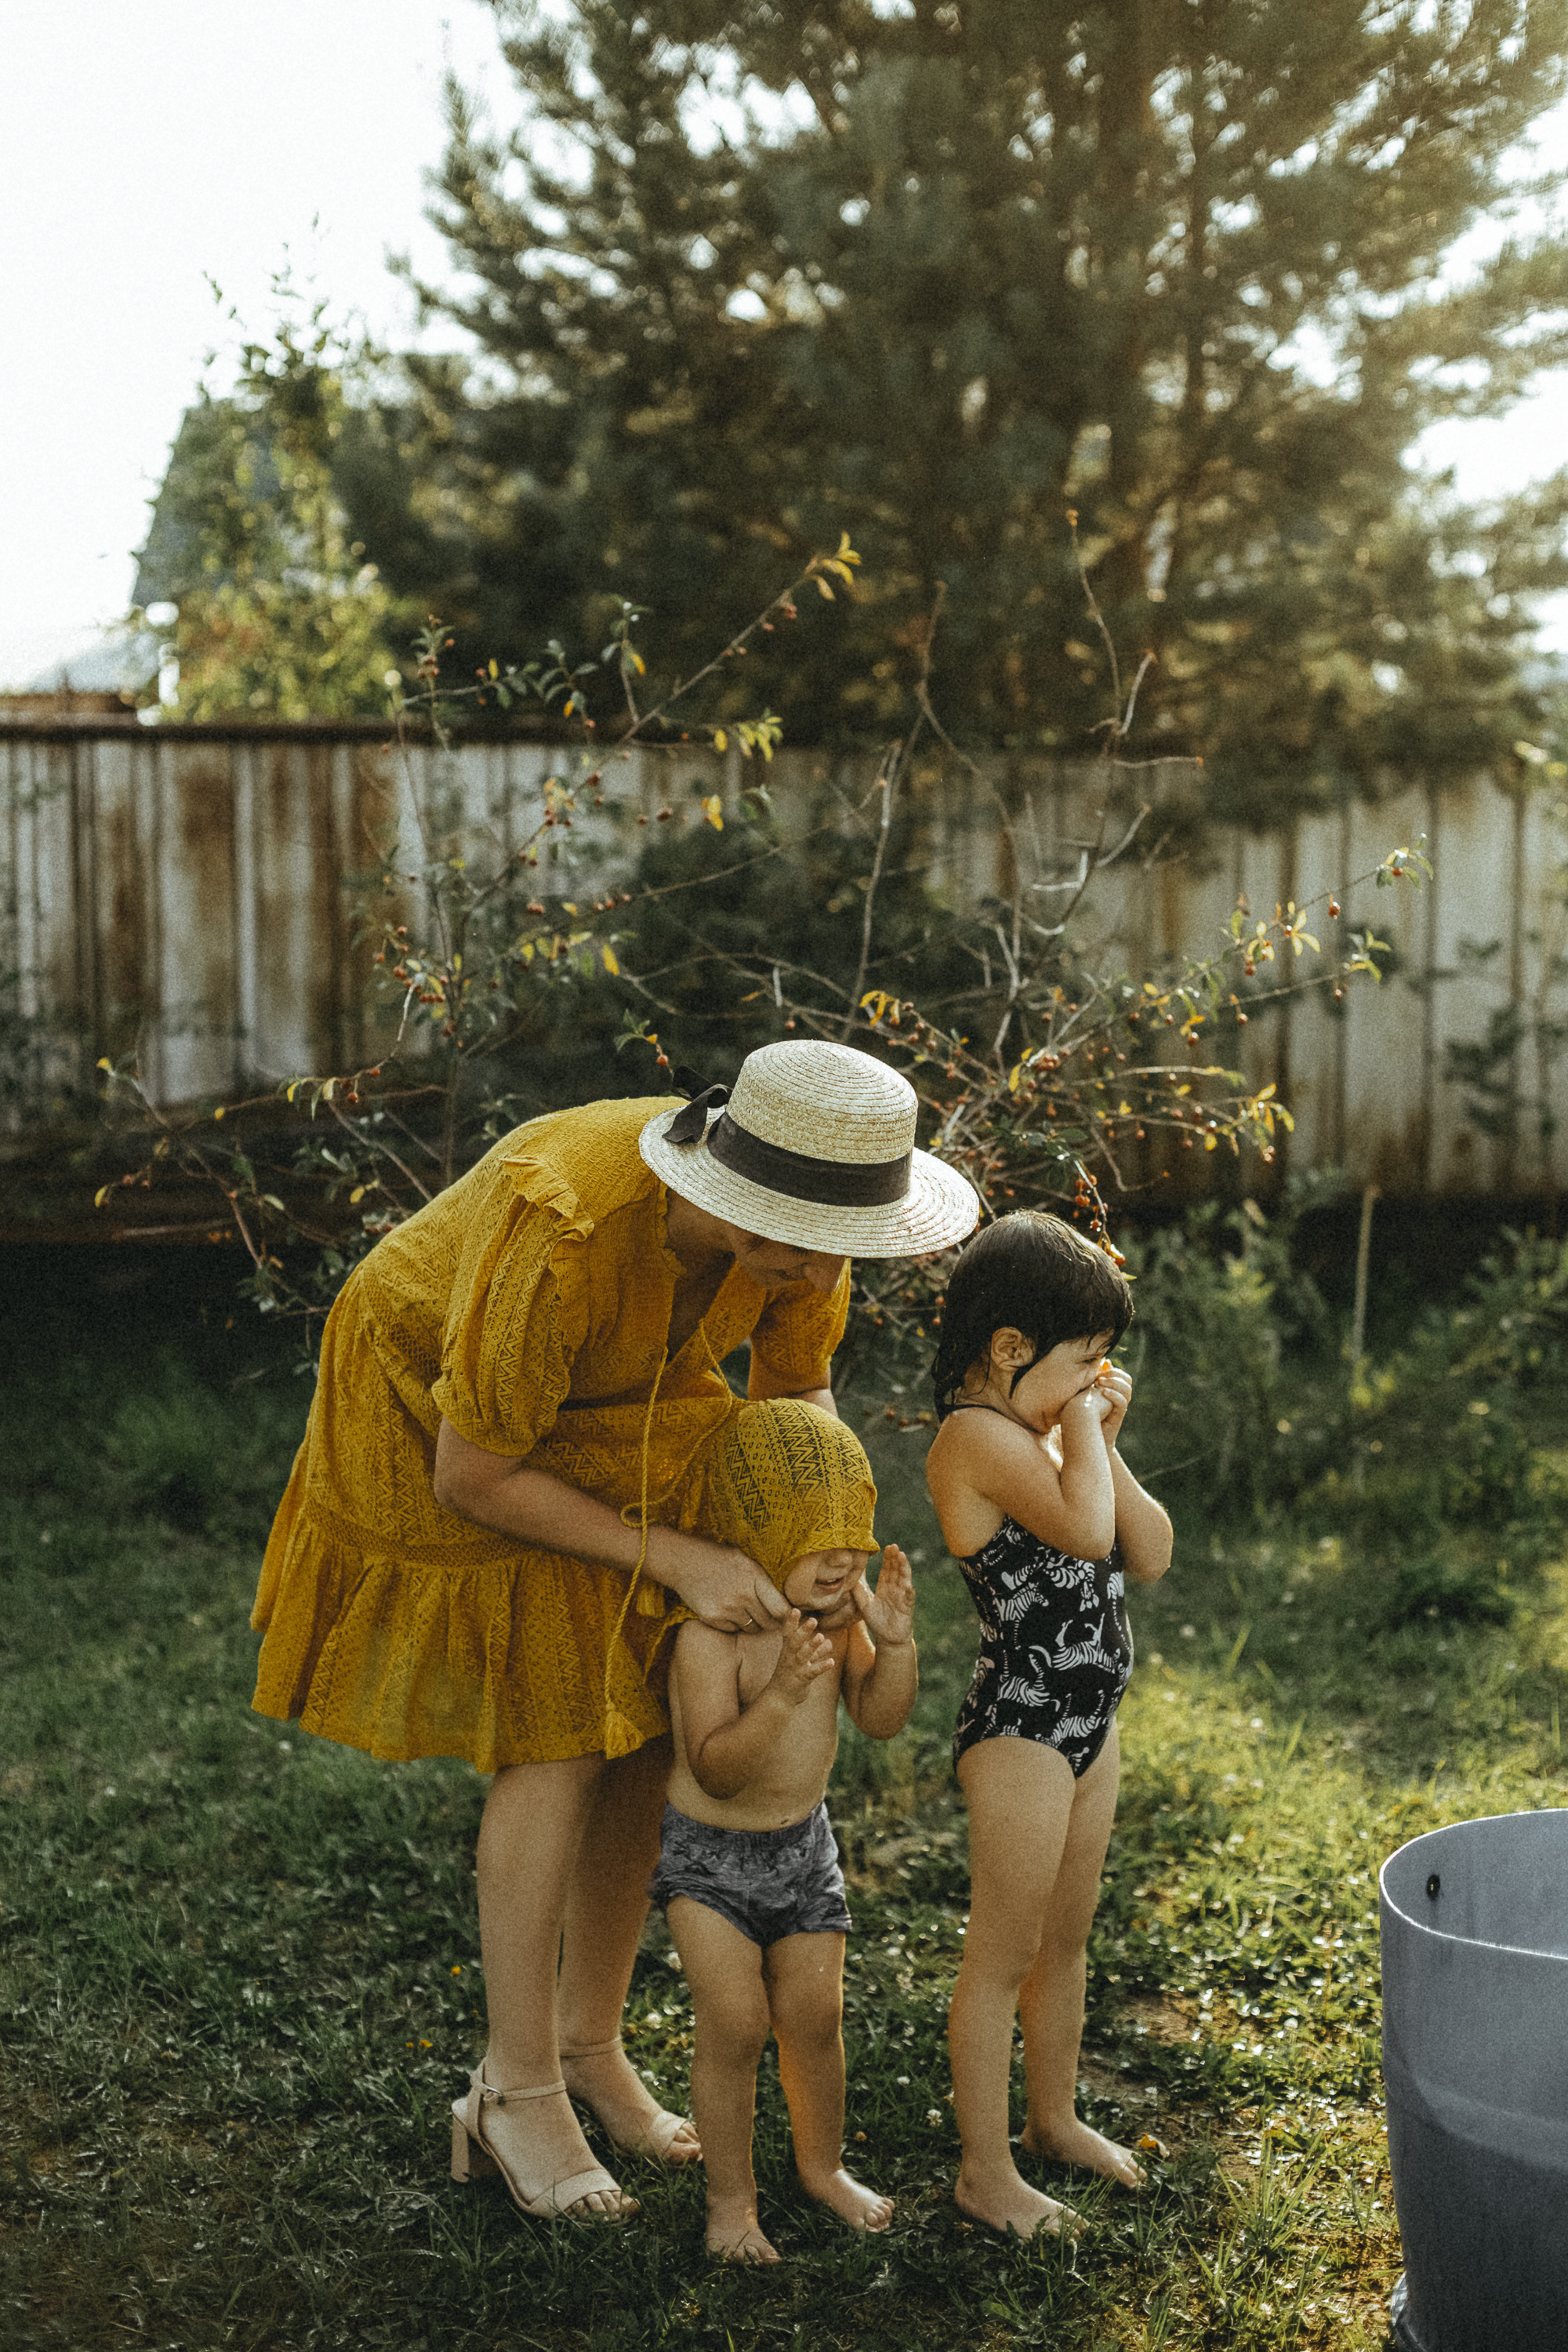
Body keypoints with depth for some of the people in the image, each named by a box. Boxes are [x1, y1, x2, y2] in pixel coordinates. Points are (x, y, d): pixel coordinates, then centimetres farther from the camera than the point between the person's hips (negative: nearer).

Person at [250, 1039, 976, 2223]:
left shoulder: (803, 1221, -23)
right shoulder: (563, 1241, -42)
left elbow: (798, 1398, -3)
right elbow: (471, 1477, -30)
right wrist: (675, 1557, -31)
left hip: (614, 1412, 6)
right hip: (440, 1412, -6)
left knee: (654, 1726, 1)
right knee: (558, 1743, -11)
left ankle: (590, 2044, 19)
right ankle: (517, 2092, 4)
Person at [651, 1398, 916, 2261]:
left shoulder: (841, 1606, -9)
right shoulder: (712, 1632, -28)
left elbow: (881, 1718, -5)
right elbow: (715, 1769, -31)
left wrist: (894, 1643, -24)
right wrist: (784, 1691, -44)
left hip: (803, 1841, 5)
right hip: (709, 1852, -5)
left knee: (813, 2015, 12)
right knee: (734, 2024, -4)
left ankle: (821, 2163, 36)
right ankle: (730, 2192, 17)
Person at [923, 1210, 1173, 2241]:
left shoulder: (1046, 1428, 9)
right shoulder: (978, 1434, -19)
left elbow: (1150, 1555, 8)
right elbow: (1086, 1529, -34)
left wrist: (1101, 1441, -3)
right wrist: (1082, 1425, -18)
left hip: (1090, 1721, 9)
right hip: (1021, 1727, -9)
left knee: (1068, 1937, 22)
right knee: (1004, 1955, 3)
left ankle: (1054, 2116, 39)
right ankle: (986, 2171, 15)